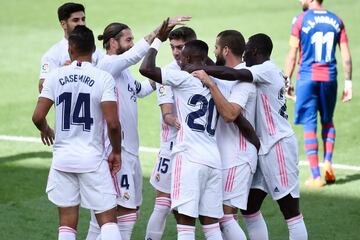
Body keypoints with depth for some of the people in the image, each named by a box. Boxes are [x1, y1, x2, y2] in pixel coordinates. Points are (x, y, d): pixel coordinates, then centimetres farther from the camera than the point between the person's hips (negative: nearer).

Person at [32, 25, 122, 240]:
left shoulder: (56, 76, -1)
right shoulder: (104, 78, -8)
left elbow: (38, 117, -3)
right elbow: (112, 123, -14)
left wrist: (45, 130, 20)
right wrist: (116, 152, 2)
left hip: (63, 158, 3)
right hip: (93, 158, -2)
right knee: (108, 220, 2)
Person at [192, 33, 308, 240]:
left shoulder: (267, 70, -13)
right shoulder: (269, 71, 15)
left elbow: (232, 74, -28)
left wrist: (199, 68, -21)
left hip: (278, 146, -10)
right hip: (265, 148, 10)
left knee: (291, 211, -6)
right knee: (249, 207, 11)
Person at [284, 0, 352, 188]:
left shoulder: (300, 20, -4)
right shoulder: (336, 21, 7)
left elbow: (292, 54, -5)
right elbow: (346, 55, 4)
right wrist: (348, 83, 9)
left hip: (307, 78, -3)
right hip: (329, 78, 3)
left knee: (309, 125, 0)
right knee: (327, 121, 22)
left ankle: (316, 177, -3)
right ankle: (328, 162, 3)